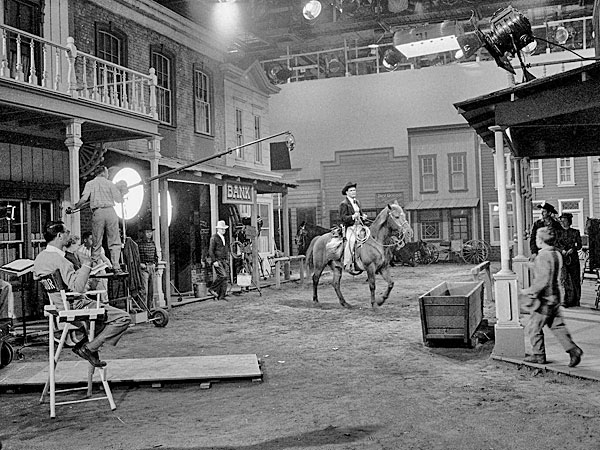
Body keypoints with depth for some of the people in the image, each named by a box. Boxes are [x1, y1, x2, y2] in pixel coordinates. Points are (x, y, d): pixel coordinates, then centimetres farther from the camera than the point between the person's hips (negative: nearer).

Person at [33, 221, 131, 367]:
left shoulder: (40, 257, 3)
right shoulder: (60, 260, -26)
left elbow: (36, 276, 23)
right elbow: (77, 287, -34)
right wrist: (87, 264, -27)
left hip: (61, 306, 10)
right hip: (76, 306, -10)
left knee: (105, 309, 33)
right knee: (123, 318, -12)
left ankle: (83, 344, 21)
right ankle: (89, 348, -7)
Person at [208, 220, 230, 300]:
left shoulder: (224, 238, 18)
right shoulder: (214, 238, -6)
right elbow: (210, 251, -10)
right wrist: (214, 261, -16)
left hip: (224, 261, 7)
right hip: (217, 261, -7)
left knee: (225, 277, 1)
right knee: (223, 275, -20)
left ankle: (222, 296, 4)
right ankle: (212, 289, -4)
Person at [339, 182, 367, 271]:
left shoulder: (357, 202, 20)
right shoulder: (344, 204, -3)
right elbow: (342, 218, -10)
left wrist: (363, 216, 8)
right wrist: (352, 217, -25)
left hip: (358, 226, 7)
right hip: (349, 227, -7)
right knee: (351, 240, -28)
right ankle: (347, 264, -25)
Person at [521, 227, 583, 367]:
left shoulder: (543, 257, -21)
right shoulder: (557, 253, 8)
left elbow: (543, 281, -26)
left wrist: (530, 291, -14)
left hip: (545, 299, -9)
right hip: (556, 296, 9)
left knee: (534, 326, 5)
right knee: (557, 325, 14)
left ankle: (539, 355, 14)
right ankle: (573, 349, 7)